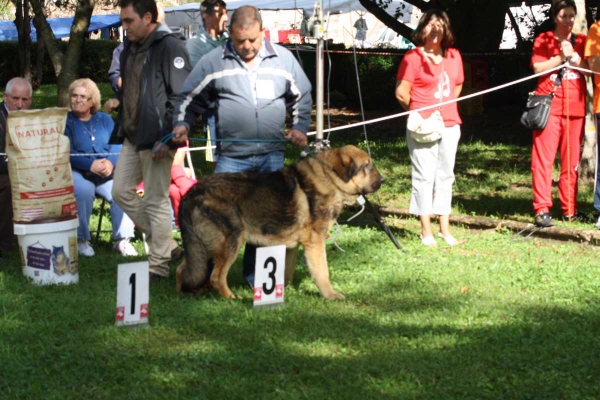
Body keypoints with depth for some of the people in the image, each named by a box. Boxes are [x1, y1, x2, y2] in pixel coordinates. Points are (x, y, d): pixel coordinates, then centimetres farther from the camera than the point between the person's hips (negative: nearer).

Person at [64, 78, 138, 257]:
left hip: (106, 173, 3)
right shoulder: (65, 121, 6)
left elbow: (117, 146, 4)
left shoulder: (104, 119, 17)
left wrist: (110, 162, -18)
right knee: (84, 190, -35)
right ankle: (81, 240, -21)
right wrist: (91, 164, -22)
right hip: (76, 172, -3)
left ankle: (122, 240, -20)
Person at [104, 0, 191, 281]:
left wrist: (167, 137, -22)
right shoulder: (131, 48, 12)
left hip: (156, 139, -10)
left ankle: (158, 265, 11)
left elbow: (180, 96, -19)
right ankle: (166, 244, 25)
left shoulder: (170, 47, -15)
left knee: (156, 200, -1)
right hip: (132, 137, 10)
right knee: (121, 191, 14)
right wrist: (118, 101, 4)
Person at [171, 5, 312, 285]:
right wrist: (181, 124, -6)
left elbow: (302, 98, 17)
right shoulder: (213, 62, 1)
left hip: (272, 156, 2)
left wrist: (300, 127, 4)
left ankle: (254, 273, 19)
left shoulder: (283, 59, 6)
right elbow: (190, 98, 9)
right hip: (231, 156, -2)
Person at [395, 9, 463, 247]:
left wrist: (446, 108, 14)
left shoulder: (453, 56, 10)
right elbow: (401, 93, -6)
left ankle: (445, 229, 14)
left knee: (445, 176, 8)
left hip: (449, 125, 5)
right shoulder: (413, 57, -6)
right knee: (424, 176, -3)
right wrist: (419, 111, 5)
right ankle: (426, 230, 3)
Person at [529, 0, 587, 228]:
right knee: (543, 158, -8)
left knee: (572, 160, 4)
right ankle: (542, 209, -9)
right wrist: (561, 57, -12)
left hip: (575, 108, 3)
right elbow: (538, 67, -6)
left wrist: (574, 57, -8)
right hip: (549, 106, -3)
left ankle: (570, 209, 10)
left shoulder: (582, 41, 15)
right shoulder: (544, 40, 7)